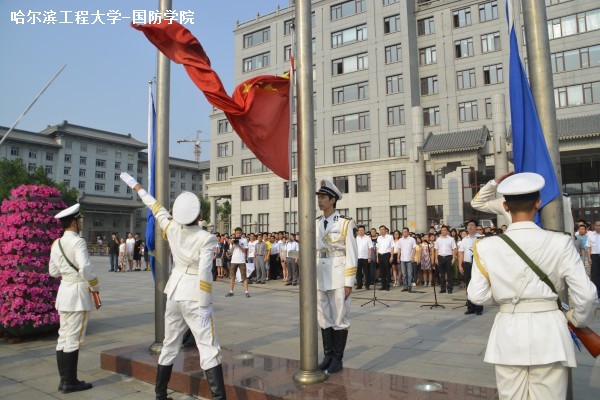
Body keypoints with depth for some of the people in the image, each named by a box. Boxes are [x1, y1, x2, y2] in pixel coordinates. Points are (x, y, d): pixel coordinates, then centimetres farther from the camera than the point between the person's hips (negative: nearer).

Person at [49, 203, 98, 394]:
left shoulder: (56, 243, 9)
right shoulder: (78, 241, -16)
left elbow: (53, 271, 13)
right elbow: (85, 268, -27)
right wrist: (95, 286, -13)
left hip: (64, 290, 8)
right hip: (78, 292, -8)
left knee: (64, 336, 13)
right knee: (74, 338, 0)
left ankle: (64, 379, 23)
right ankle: (70, 382, 8)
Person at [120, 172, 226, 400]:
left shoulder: (172, 229, -2)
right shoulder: (206, 239, -17)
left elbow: (156, 208, 12)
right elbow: (204, 275, -20)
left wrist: (136, 186, 27)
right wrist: (204, 307, -14)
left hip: (174, 293, 6)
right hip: (194, 296, -6)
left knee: (170, 345, 19)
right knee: (209, 349, -3)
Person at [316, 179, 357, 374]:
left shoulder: (345, 223, -6)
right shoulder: (315, 224, 8)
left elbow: (351, 255, -7)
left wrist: (349, 283, -9)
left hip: (338, 279, -5)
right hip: (319, 279, 5)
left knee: (339, 319, 5)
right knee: (324, 318, 12)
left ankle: (338, 358, 18)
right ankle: (328, 355, 25)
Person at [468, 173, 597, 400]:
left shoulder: (486, 247, -7)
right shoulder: (560, 243, -8)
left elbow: (477, 295, -6)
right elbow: (585, 294, -7)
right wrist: (579, 321, 13)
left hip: (509, 332, 1)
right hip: (548, 330, 0)